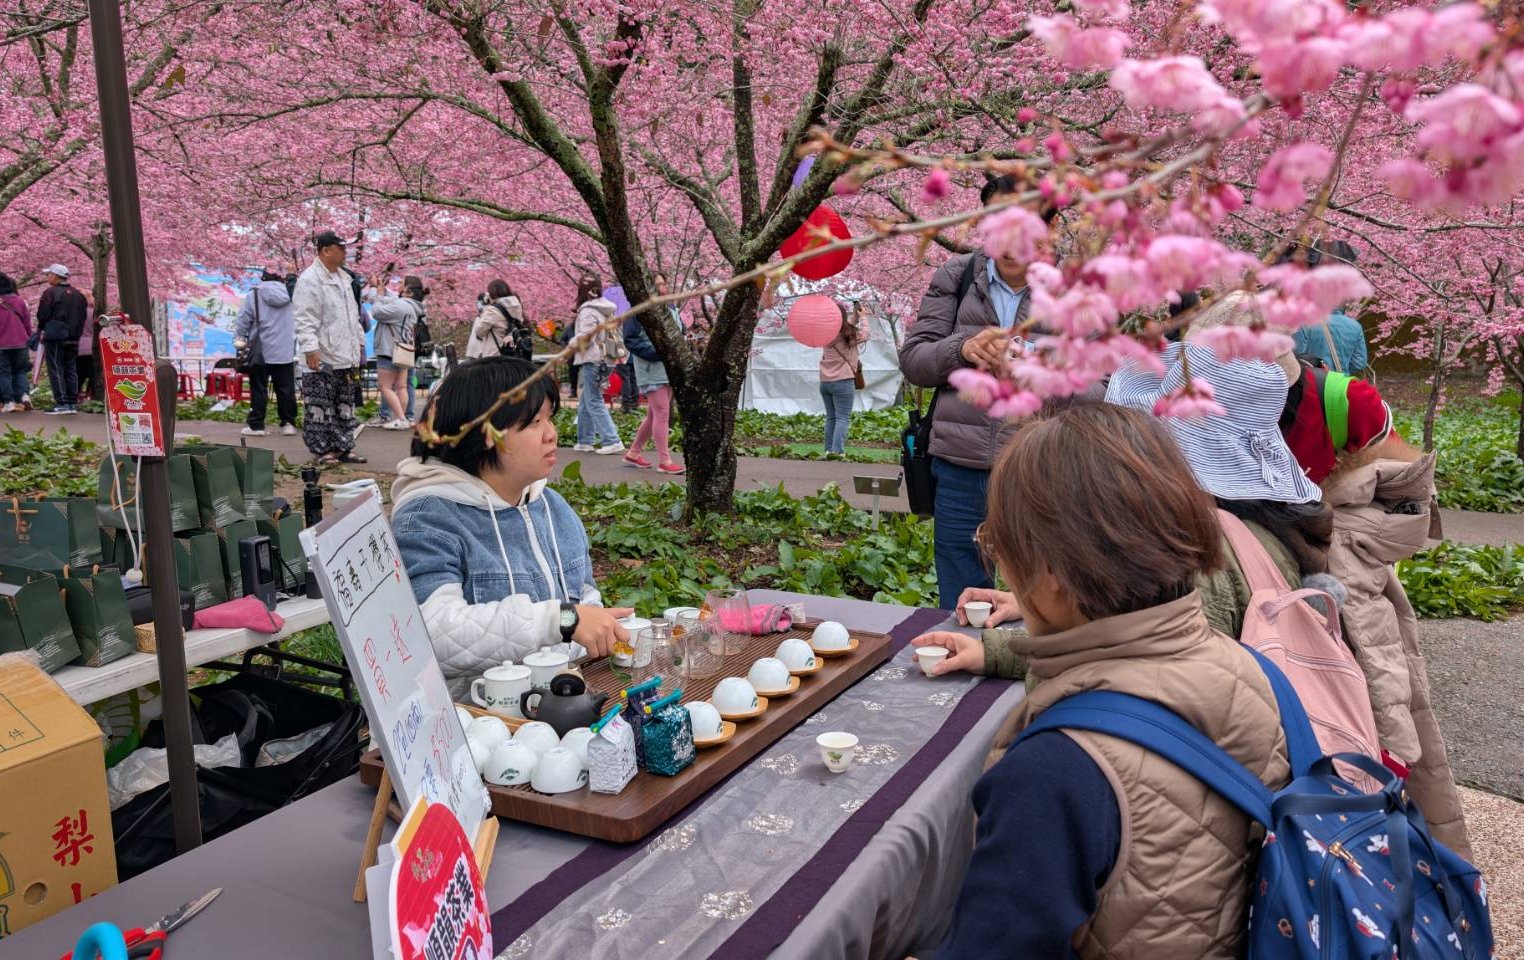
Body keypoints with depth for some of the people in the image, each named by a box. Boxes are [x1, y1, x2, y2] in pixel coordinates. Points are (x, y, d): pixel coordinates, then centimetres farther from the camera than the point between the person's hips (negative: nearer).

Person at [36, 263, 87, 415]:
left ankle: (61, 403, -10)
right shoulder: (78, 295, 12)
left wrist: (42, 330, 7)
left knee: (56, 370, -4)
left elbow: (42, 316, -10)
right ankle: (72, 402, 9)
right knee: (71, 370, 10)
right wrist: (76, 332, 18)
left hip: (55, 337, -7)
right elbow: (83, 317, 15)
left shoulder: (50, 293, -10)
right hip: (73, 338, 7)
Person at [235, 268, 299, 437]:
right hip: (285, 352, 3)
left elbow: (244, 320, -3)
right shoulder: (289, 293, 6)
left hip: (261, 351, -3)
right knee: (286, 389, 7)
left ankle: (256, 425, 2)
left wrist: (239, 338, 7)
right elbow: (297, 322, 14)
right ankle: (288, 423, 7)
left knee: (258, 389, 1)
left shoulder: (254, 295, -4)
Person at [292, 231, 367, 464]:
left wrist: (360, 341, 22)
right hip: (322, 359, -9)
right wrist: (310, 348, -24)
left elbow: (353, 313, 25)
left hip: (347, 357, 9)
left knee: (345, 407, 13)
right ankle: (322, 450, 6)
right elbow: (305, 319, -17)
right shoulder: (309, 280, -12)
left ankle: (343, 447, 21)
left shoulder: (343, 277, 16)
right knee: (320, 408, -1)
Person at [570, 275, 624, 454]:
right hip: (604, 358, 9)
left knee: (594, 402, -6)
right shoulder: (606, 310, 14)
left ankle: (612, 441, -11)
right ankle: (585, 441, 21)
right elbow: (613, 335, 18)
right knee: (585, 403, 16)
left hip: (592, 360, -9)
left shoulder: (587, 311, -13)